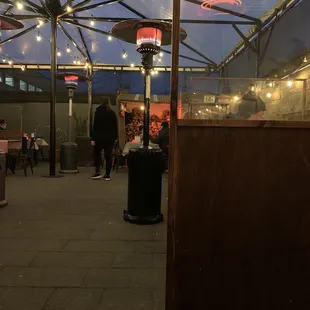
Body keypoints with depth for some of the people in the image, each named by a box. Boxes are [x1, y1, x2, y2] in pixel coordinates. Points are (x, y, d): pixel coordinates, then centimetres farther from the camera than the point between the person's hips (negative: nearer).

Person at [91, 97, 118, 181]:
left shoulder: (98, 112, -6)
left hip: (100, 136, -3)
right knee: (108, 155, 5)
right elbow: (115, 126, 8)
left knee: (96, 153, 15)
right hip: (110, 137, 3)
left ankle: (98, 172, 6)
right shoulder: (112, 113, 6)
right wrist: (115, 137, 14)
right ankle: (107, 175, 4)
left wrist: (94, 137, -8)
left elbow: (95, 126, -9)